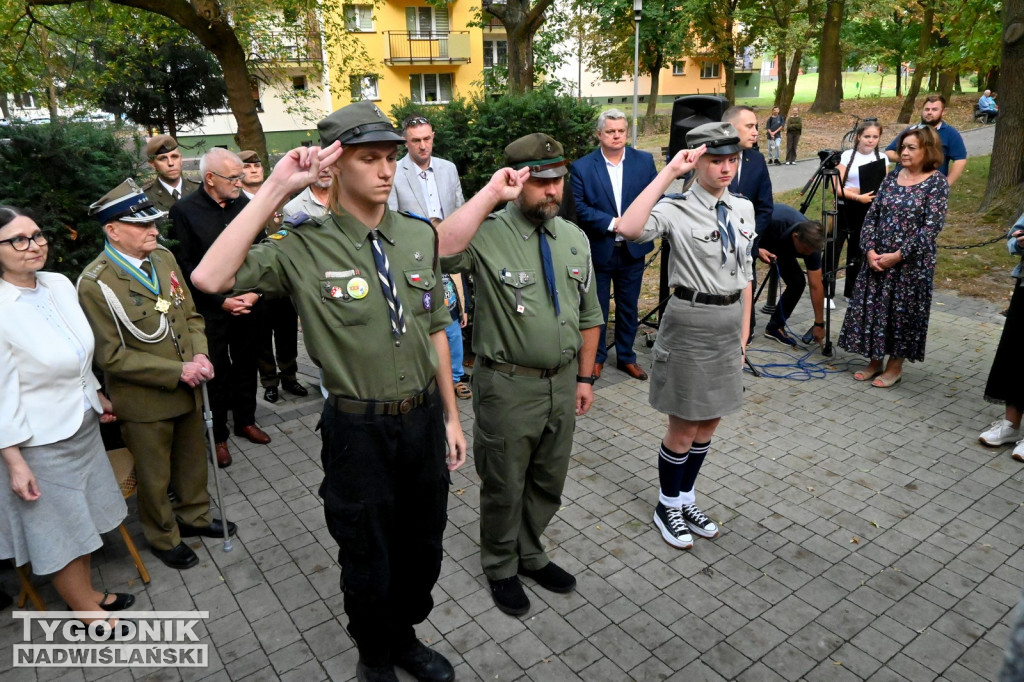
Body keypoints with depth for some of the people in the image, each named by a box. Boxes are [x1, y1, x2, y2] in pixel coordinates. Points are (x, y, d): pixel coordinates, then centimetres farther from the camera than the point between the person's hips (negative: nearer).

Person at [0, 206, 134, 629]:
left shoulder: (60, 285, -4)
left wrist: (97, 394, 21)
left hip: (82, 424, 7)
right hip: (40, 440, -6)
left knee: (80, 516, 22)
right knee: (59, 528, 13)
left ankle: (87, 592, 42)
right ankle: (86, 608, 32)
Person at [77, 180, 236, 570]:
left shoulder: (164, 258, -1)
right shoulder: (95, 283, -20)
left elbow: (190, 314, 8)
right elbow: (112, 355, -18)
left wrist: (200, 354, -10)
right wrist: (177, 372, -21)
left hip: (187, 389, 6)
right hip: (144, 400, -6)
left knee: (193, 460, 24)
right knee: (154, 476, 16)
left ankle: (194, 516, 48)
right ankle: (164, 538, 39)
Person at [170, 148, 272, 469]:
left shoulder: (245, 204, 1)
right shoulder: (184, 211, -8)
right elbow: (186, 266, -9)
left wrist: (255, 292, -7)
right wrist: (221, 301, -13)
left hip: (249, 306, 3)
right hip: (212, 310, -3)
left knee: (246, 366, 16)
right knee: (218, 373, 8)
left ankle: (246, 420, 35)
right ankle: (219, 435, 24)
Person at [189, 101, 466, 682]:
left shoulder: (419, 236, 0)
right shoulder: (305, 249, -13)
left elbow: (435, 329, 6)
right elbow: (211, 278, -27)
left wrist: (452, 416, 8)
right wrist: (275, 190, -27)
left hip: (424, 421, 4)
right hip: (359, 432, -4)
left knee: (422, 548, 23)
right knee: (369, 562, 18)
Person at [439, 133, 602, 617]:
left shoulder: (575, 238, 5)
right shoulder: (488, 234, -15)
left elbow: (589, 314, 12)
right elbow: (440, 252, -39)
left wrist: (584, 377, 11)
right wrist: (489, 193, -33)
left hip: (562, 382, 6)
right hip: (508, 386, -5)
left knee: (548, 482, 22)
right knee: (504, 487, 14)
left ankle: (530, 554, 47)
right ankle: (501, 568, 40)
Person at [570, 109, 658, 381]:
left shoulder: (644, 161, 1)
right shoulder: (582, 167, -6)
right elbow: (579, 208, -10)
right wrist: (612, 223, -19)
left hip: (633, 249, 2)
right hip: (598, 249, -2)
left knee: (629, 307, 13)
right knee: (597, 307, 10)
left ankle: (626, 357, 29)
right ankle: (596, 357, 27)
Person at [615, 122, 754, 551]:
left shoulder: (743, 209, 6)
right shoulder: (677, 211, -15)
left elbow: (744, 273, 12)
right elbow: (629, 229, -36)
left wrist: (744, 331, 11)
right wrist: (668, 173, -30)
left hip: (730, 321, 7)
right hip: (690, 321, -6)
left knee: (709, 423, 18)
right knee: (684, 427, 7)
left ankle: (686, 500, 38)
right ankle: (668, 507, 30)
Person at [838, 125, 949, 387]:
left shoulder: (936, 182, -7)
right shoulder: (892, 176, 7)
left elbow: (931, 227, -13)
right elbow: (872, 214, 5)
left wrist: (898, 255, -17)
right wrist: (869, 249, -8)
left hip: (911, 262, -5)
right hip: (877, 258, 5)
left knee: (902, 313, 4)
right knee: (871, 307, 8)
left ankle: (895, 366, 20)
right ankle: (875, 361, 24)